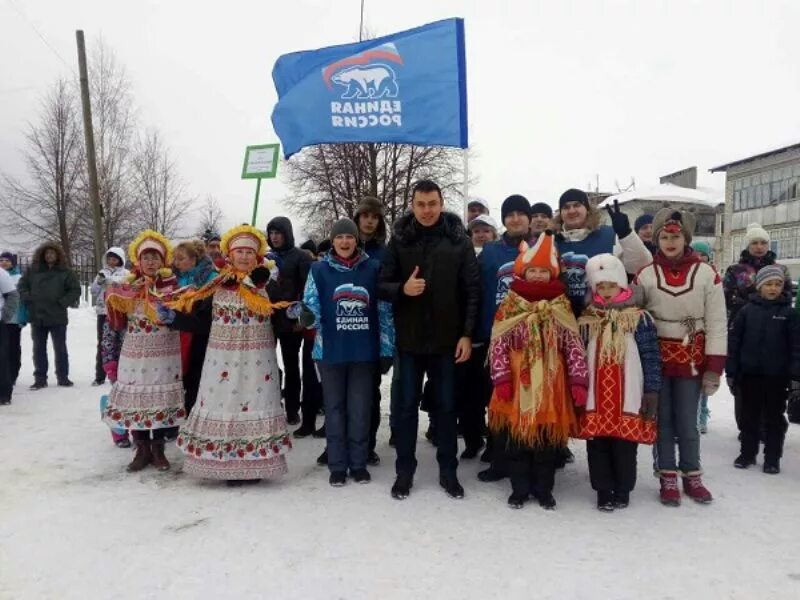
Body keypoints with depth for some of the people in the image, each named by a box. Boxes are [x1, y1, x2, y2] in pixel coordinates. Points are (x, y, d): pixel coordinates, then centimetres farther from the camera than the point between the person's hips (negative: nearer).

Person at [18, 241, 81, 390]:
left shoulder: (65, 272, -1)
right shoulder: (33, 270, 6)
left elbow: (75, 290, -2)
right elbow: (22, 285, 13)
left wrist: (63, 303, -10)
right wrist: (28, 299, -1)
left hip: (57, 317, -3)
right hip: (37, 317, 3)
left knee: (60, 348, 5)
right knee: (38, 349, 8)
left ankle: (63, 377, 14)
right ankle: (40, 378, 16)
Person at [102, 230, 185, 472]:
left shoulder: (172, 284, -1)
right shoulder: (127, 286, 5)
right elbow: (117, 324, 5)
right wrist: (113, 301, -8)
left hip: (165, 353, -2)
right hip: (135, 353, 2)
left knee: (163, 399, 4)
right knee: (135, 398, 3)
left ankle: (158, 449, 20)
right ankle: (142, 450, 17)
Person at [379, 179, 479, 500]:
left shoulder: (459, 240, -1)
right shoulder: (399, 240, 1)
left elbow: (472, 290, -2)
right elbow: (382, 285, 2)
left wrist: (467, 334, -7)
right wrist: (402, 289, -20)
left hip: (447, 338, 0)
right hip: (408, 338, 1)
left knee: (446, 405, 10)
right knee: (406, 405, 8)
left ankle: (448, 470, 23)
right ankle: (404, 470, 22)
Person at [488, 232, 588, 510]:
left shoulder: (561, 306, 2)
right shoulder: (510, 305, -3)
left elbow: (574, 346, 0)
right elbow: (498, 344, -5)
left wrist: (578, 382, -6)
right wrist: (502, 379, -11)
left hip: (551, 384, 1)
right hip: (518, 383, -1)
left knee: (549, 438, 10)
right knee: (516, 438, 9)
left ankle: (544, 489, 26)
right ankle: (519, 488, 24)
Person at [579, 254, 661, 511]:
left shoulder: (639, 318, -3)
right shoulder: (587, 319, 6)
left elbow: (651, 358, -3)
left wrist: (652, 393, -7)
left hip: (627, 398, -2)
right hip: (595, 398, 2)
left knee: (624, 447, 8)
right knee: (597, 447, 9)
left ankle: (622, 490, 26)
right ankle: (603, 491, 24)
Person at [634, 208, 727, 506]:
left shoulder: (706, 274, -4)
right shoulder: (645, 275, -2)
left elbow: (716, 324, -4)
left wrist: (714, 368, -7)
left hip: (691, 358, -1)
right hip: (656, 357, 1)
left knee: (687, 422, 6)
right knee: (662, 420, 7)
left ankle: (692, 476, 25)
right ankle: (667, 478, 20)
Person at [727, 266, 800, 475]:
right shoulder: (747, 310, -1)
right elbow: (733, 341, 0)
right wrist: (731, 371, -3)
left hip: (777, 376, -1)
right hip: (749, 374, 1)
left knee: (774, 418, 9)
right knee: (749, 416, 12)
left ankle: (772, 458, 20)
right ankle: (747, 453, 25)